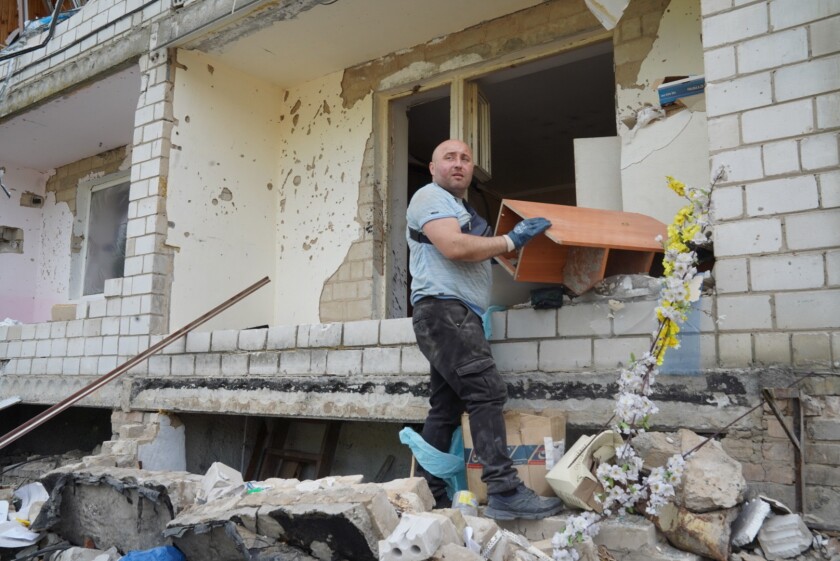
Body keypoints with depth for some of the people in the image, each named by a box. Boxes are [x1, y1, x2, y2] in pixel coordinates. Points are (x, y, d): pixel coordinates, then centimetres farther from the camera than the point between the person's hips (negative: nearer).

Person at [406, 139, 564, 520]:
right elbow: (454, 247, -18)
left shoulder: (462, 209, 29)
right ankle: (504, 492, -22)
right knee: (487, 391, -19)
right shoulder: (430, 197, -2)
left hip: (459, 316, 10)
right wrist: (512, 240, -10)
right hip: (443, 308, -10)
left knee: (446, 408, 7)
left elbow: (478, 259, 29)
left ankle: (429, 497, 11)